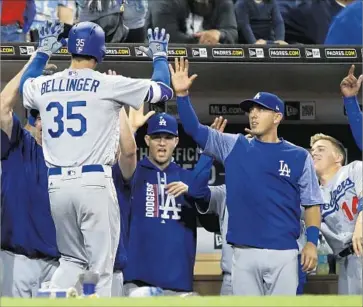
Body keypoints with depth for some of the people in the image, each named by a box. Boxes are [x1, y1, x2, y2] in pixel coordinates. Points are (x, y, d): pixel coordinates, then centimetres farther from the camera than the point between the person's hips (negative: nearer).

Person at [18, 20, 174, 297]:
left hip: (57, 184, 5)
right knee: (100, 266, -1)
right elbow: (163, 90, 4)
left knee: (72, 260, 17)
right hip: (93, 182, -5)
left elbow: (24, 85, 35)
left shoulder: (43, 86, 8)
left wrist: (43, 52, 46)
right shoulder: (109, 85, -5)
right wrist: (160, 56, 22)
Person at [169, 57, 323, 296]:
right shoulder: (234, 147, 11)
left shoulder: (299, 157, 6)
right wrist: (182, 94, -9)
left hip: (283, 253, -2)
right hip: (244, 252, 2)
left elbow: (312, 203, 7)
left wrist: (312, 242, -5)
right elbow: (194, 129, 5)